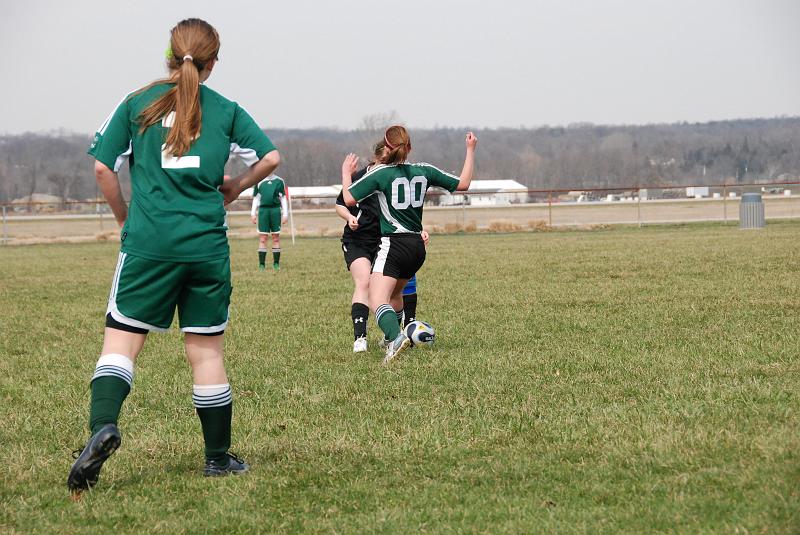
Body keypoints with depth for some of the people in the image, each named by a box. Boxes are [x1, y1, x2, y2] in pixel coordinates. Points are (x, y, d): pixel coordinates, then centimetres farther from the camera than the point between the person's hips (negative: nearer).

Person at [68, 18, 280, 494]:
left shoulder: (138, 104, 6)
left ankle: (103, 423, -26)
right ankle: (219, 458, 16)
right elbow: (270, 158, 3)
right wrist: (235, 188, 21)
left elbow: (103, 168, 2)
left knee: (122, 339, 0)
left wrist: (126, 218, 16)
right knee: (207, 350, 8)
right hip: (207, 246, 1)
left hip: (149, 242, -1)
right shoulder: (226, 110, 8)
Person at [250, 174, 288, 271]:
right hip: (263, 209, 0)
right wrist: (253, 213, 7)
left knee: (276, 237, 1)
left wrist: (285, 214, 5)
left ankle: (276, 264, 6)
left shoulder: (279, 181, 9)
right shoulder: (259, 181, 10)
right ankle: (262, 264, -1)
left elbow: (283, 198, 11)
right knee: (262, 238, -3)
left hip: (276, 209, 0)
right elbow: (256, 198, 13)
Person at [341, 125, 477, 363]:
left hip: (394, 244, -7)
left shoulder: (379, 173, -6)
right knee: (394, 293, 31)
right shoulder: (424, 171, 7)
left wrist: (346, 172, 9)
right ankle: (392, 338, 42)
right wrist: (470, 150, 25)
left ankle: (396, 337, -46)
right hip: (417, 246, 7)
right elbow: (463, 183, 15)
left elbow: (349, 199, -9)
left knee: (378, 301, -20)